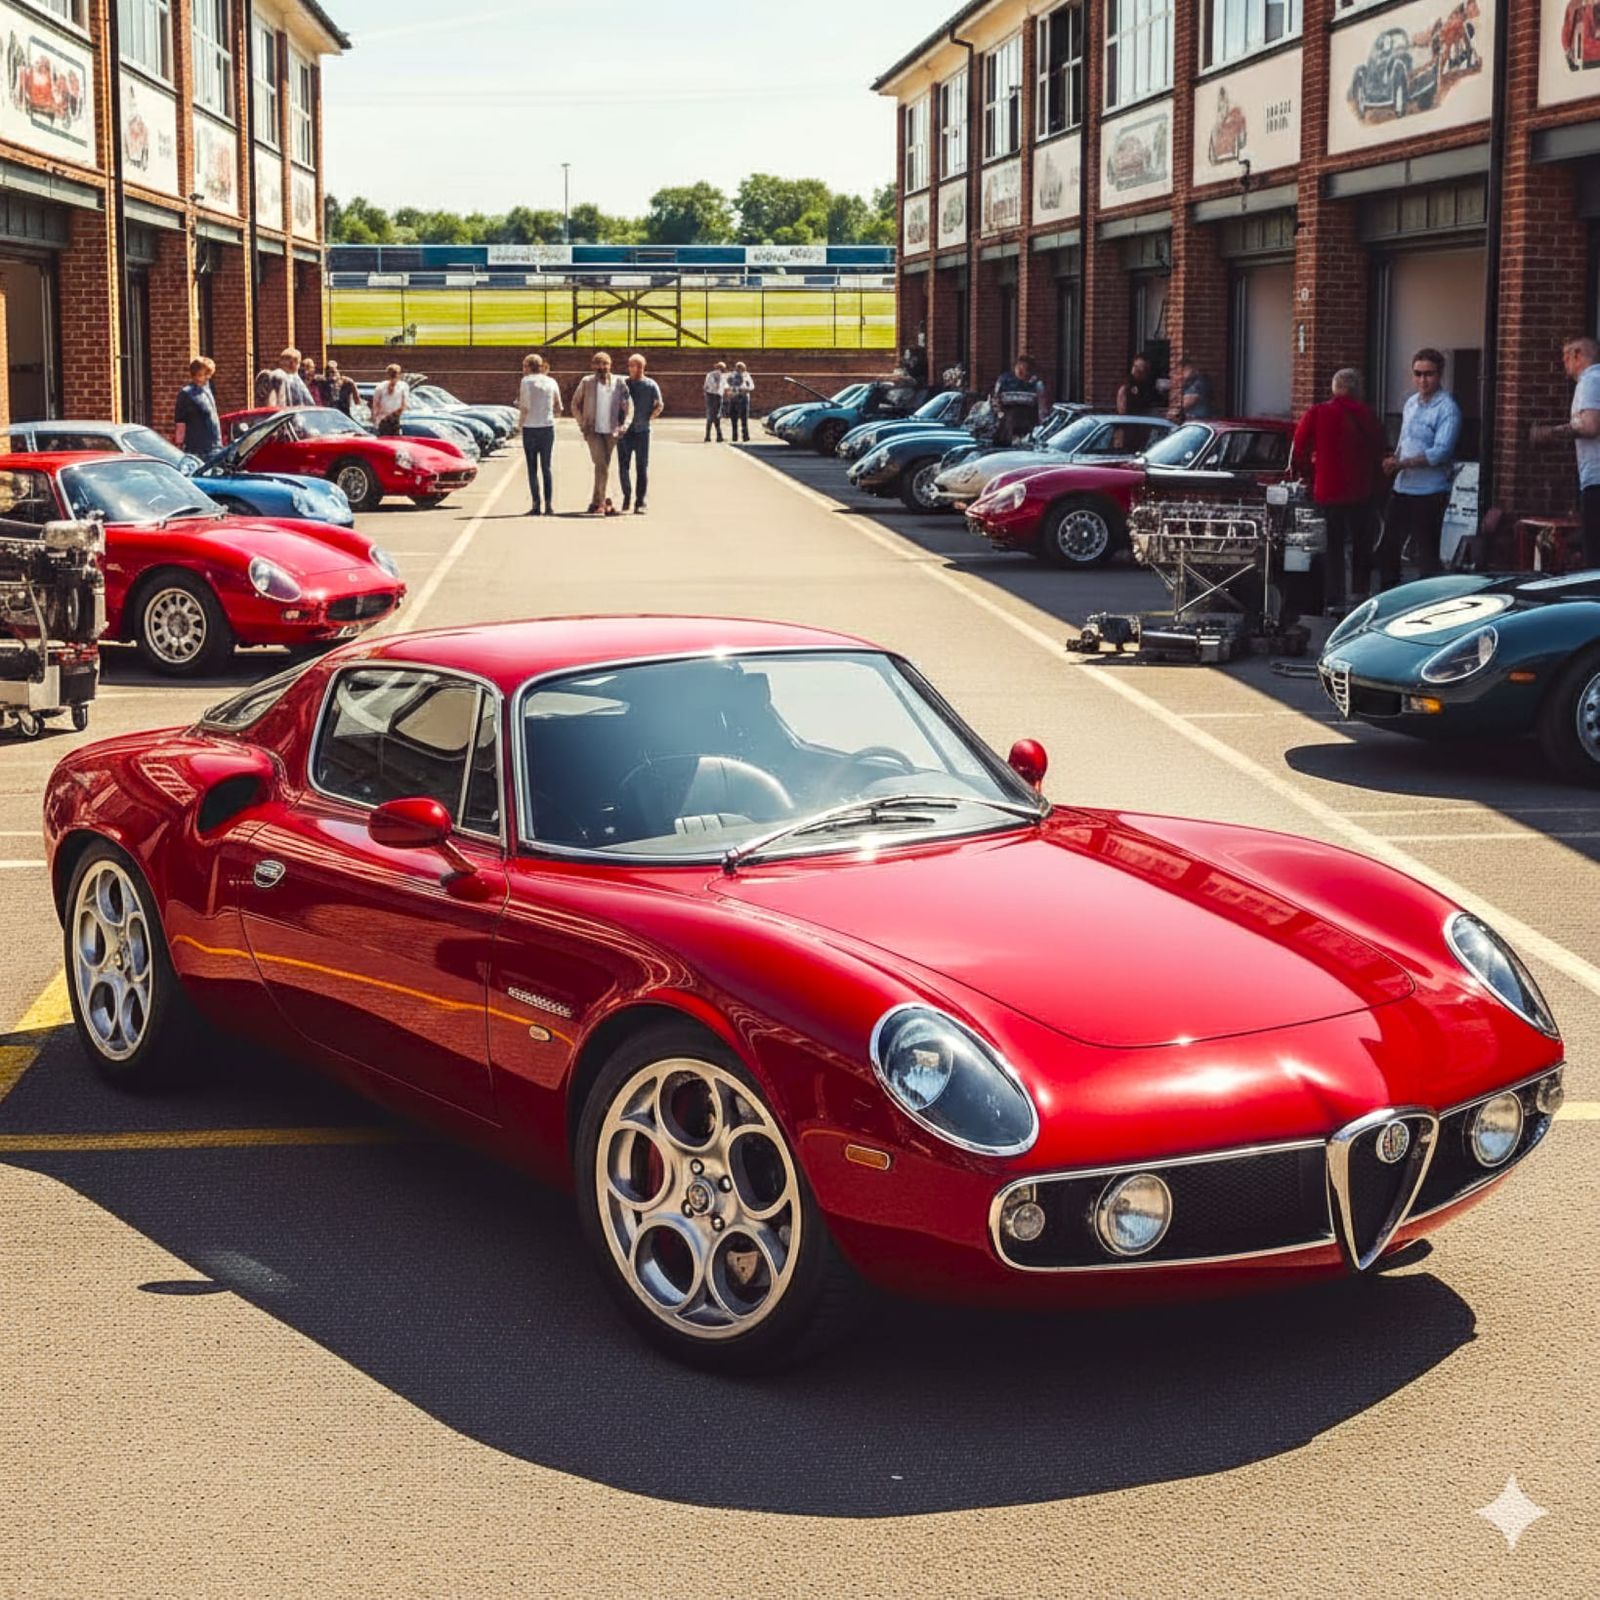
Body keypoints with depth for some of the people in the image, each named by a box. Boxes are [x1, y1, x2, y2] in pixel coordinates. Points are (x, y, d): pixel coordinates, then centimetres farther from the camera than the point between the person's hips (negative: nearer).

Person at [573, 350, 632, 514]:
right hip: (593, 431, -2)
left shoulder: (619, 383, 1)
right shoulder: (587, 383, 0)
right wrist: (582, 425, 4)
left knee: (603, 466, 8)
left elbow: (628, 407, 5)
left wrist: (624, 426, -9)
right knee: (602, 465, -14)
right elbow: (575, 404, 11)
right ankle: (606, 501, -18)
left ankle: (596, 502, 18)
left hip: (611, 432, 2)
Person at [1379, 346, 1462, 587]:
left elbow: (1440, 452, -20)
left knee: (1427, 556, -3)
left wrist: (1402, 463, -20)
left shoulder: (1447, 409, -12)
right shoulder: (1411, 403, 13)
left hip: (1429, 493, -8)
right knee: (1387, 549, 15)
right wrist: (1393, 462, 0)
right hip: (1402, 489, 8)